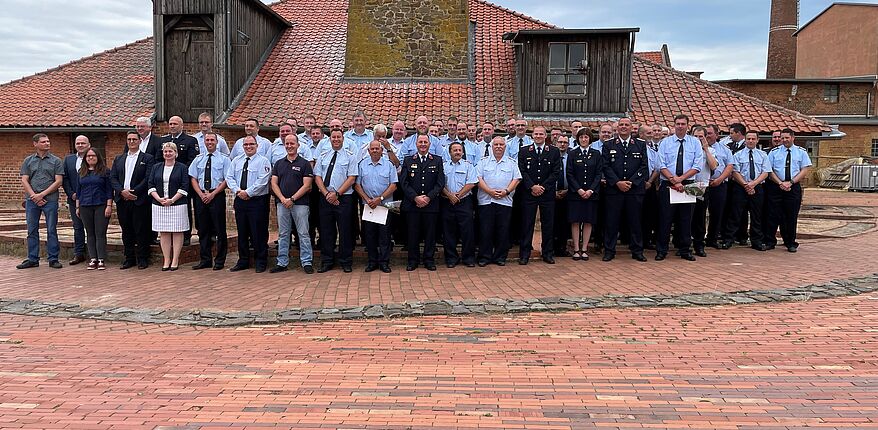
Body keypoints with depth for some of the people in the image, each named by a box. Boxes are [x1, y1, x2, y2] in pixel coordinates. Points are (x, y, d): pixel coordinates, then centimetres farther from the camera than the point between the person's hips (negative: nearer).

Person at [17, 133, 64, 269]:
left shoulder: (56, 161, 5)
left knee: (52, 230, -1)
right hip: (32, 200, 2)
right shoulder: (28, 161, 11)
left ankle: (53, 259, 5)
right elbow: (24, 180, 5)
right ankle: (32, 259, 13)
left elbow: (58, 181, -3)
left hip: (50, 200, -2)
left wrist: (42, 194, -10)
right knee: (32, 231, 6)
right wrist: (34, 196, -8)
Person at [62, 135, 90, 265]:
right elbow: (65, 179, 9)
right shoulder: (68, 159, 11)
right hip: (74, 199, 4)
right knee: (77, 227, 9)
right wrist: (71, 194, -3)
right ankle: (79, 254, 14)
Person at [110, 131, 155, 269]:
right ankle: (129, 258, 17)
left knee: (141, 230, -2)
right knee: (126, 230, 9)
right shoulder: (119, 159, 17)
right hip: (122, 200, 4)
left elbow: (148, 179, -8)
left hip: (139, 200, -4)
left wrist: (133, 191, -15)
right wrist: (122, 191, -8)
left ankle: (142, 258, 6)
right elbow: (112, 177, 9)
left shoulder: (147, 158, 2)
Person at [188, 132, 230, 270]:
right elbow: (193, 178, 10)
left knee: (220, 230, -1)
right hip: (201, 196, 4)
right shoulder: (198, 159, 13)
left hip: (217, 196, -4)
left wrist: (212, 194, -12)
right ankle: (205, 260, 15)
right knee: (203, 230, 7)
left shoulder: (224, 159, 2)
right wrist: (201, 194, -5)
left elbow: (227, 180, -5)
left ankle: (220, 261, 6)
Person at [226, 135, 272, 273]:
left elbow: (262, 181, -13)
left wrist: (247, 192, -16)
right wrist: (238, 190, -9)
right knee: (242, 232, 10)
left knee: (258, 233, -1)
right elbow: (229, 177, 8)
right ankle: (243, 261, 20)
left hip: (257, 201, -5)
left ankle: (260, 263, 8)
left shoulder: (263, 161, -3)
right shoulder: (236, 161, 14)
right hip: (240, 200, 5)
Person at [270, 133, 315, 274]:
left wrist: (292, 199, -13)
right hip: (282, 203, 4)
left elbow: (306, 185, -6)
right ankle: (282, 263, 14)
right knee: (283, 234, 8)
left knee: (303, 234, -1)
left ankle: (306, 262, 3)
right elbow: (274, 183, 7)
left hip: (300, 203, -4)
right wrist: (283, 199, -8)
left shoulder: (304, 163, 1)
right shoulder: (279, 163, 12)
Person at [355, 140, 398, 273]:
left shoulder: (389, 164, 1)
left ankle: (384, 262, 8)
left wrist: (380, 198, -11)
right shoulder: (362, 164, 6)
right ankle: (372, 261, 15)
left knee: (384, 234, 0)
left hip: (385, 205, -2)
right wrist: (367, 199, -7)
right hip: (367, 205, 2)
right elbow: (357, 184, 4)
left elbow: (393, 185, -3)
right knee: (369, 234, 5)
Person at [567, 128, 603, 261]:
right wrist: (579, 189, -11)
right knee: (575, 221, -2)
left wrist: (591, 190, -10)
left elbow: (599, 174, 2)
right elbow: (569, 174, -1)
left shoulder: (597, 154, 7)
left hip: (591, 193, 1)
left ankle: (584, 249, 7)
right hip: (575, 193, -1)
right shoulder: (572, 154, 4)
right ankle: (576, 249, 4)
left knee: (588, 221, 2)